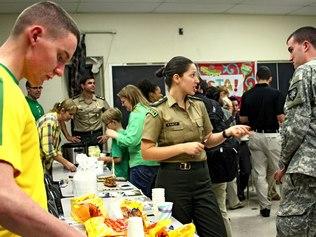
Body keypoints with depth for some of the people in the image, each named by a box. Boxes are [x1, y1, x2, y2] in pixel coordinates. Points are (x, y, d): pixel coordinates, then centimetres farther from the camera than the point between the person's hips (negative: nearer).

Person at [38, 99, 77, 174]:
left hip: (47, 164, 9)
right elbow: (48, 150, -26)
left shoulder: (57, 122, 11)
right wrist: (66, 162, -20)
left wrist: (65, 163, -1)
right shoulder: (50, 120, -19)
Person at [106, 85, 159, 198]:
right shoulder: (147, 110, 15)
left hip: (141, 164, -9)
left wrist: (114, 134, -5)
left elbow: (131, 141, -19)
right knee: (150, 199, 14)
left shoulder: (136, 114, -13)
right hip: (154, 163, 9)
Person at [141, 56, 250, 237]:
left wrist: (227, 133, -2)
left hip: (201, 176, 5)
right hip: (174, 179, -5)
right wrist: (183, 148, -19)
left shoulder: (199, 105, 7)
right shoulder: (158, 111, -9)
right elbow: (147, 152, -13)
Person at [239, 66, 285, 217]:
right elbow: (281, 118, -10)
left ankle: (265, 206, 11)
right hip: (272, 135, -3)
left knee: (259, 172, 7)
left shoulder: (247, 95, 2)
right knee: (277, 170, 13)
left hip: (254, 135, 3)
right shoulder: (276, 93, -8)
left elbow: (243, 119, 5)